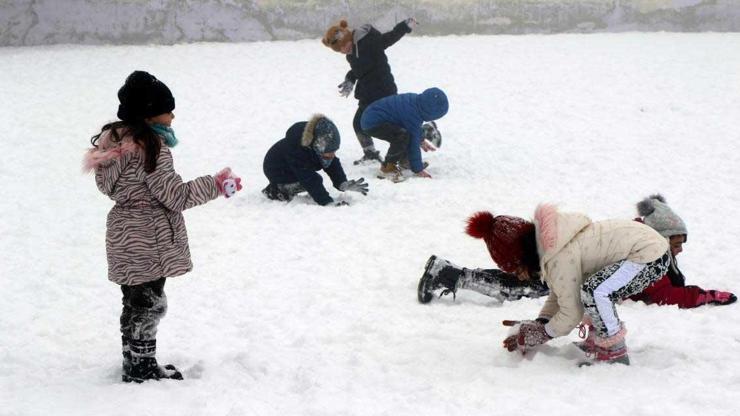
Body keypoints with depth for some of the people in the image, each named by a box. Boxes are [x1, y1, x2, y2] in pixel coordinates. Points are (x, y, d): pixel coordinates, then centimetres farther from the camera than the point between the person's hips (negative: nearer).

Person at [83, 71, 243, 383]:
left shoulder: (114, 140, 7)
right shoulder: (152, 146, -20)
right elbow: (175, 195, -19)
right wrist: (217, 185, -11)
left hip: (123, 236, 9)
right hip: (148, 240, -9)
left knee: (134, 304, 18)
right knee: (150, 304, 2)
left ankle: (135, 365, 28)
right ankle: (143, 369, 10)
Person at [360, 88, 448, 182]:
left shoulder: (415, 99, 2)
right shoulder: (412, 117, -26)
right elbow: (413, 144, -18)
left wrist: (421, 140, 36)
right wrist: (418, 169, -9)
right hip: (372, 123, -10)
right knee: (403, 135, -31)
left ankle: (403, 160, 34)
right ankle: (387, 168, -18)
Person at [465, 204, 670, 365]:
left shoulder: (561, 258, -24)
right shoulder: (549, 244, 6)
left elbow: (571, 314, -16)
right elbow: (558, 295, 17)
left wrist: (542, 334, -3)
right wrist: (539, 324, 6)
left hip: (652, 258, -11)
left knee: (594, 293, -28)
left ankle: (615, 355, -12)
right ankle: (598, 344, 23)